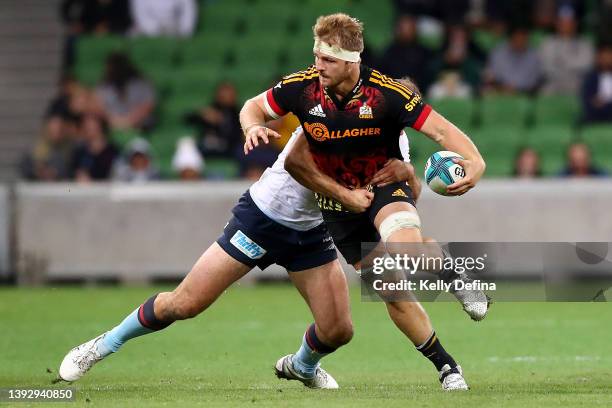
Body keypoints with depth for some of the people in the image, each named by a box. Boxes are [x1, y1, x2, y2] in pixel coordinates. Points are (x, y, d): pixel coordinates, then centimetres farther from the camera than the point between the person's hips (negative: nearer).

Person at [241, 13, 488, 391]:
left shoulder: (386, 93, -25)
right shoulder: (302, 87, -17)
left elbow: (441, 129, -26)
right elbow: (252, 107, 0)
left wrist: (474, 163, -44)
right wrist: (254, 127, -25)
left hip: (386, 184, -3)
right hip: (338, 198, 3)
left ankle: (453, 274, -4)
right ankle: (447, 367, 13)